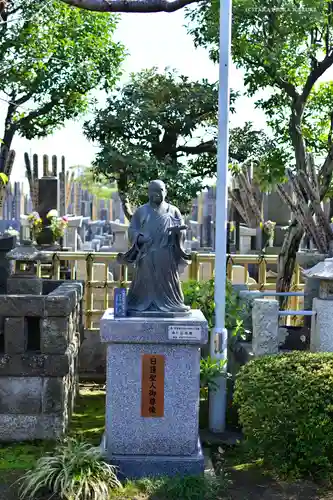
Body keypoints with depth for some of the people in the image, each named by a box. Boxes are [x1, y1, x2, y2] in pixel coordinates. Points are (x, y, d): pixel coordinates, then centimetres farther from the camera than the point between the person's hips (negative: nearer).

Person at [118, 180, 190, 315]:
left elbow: (182, 230, 8)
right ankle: (144, 306, 1)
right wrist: (139, 237, -13)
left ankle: (170, 305, 4)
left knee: (167, 282, -2)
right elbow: (132, 229, 8)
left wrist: (176, 230, -15)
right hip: (146, 256, 0)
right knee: (145, 282, -2)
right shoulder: (141, 211, 13)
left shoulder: (173, 211, 13)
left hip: (167, 258, 0)